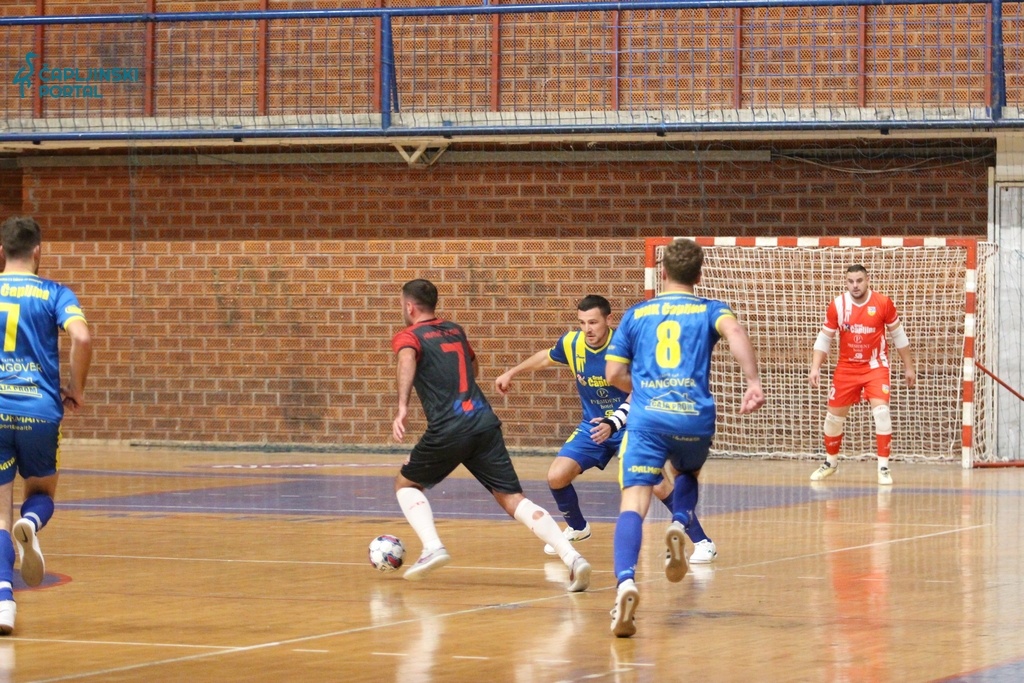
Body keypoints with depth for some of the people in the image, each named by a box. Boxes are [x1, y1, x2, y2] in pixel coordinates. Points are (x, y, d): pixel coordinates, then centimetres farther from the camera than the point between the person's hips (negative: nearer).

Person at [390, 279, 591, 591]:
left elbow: (408, 359, -19)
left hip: (448, 430, -5)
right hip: (485, 423, 5)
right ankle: (572, 557, -20)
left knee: (406, 483, 19)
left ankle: (432, 548, -4)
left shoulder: (408, 336, 6)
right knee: (512, 498, -1)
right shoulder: (455, 330, 24)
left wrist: (402, 409, -29)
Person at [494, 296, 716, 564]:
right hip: (593, 425, 5)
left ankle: (702, 541, -5)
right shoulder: (571, 343, -9)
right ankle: (577, 527, 22)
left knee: (658, 484, -21)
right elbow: (545, 357, 14)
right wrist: (511, 373, 21)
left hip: (630, 424, -5)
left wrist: (614, 424, -41)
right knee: (556, 476, -9)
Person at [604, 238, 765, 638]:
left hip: (647, 419, -1)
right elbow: (734, 331, -9)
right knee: (687, 474, 32)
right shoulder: (710, 310, 14)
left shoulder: (636, 315, 18)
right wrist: (753, 382, -17)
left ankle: (626, 581, -36)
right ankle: (679, 524, 1)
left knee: (634, 501, -11)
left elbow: (614, 374, 14)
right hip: (695, 420, 1)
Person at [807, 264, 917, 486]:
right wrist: (815, 368, -9)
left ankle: (883, 467, -13)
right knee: (834, 415, 8)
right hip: (846, 368, 2)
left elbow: (898, 335, 2)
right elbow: (824, 339, 1)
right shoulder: (837, 305, -9)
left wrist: (909, 367, 6)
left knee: (881, 410, -20)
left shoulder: (883, 303, -11)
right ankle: (830, 462, 31)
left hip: (875, 366, -2)